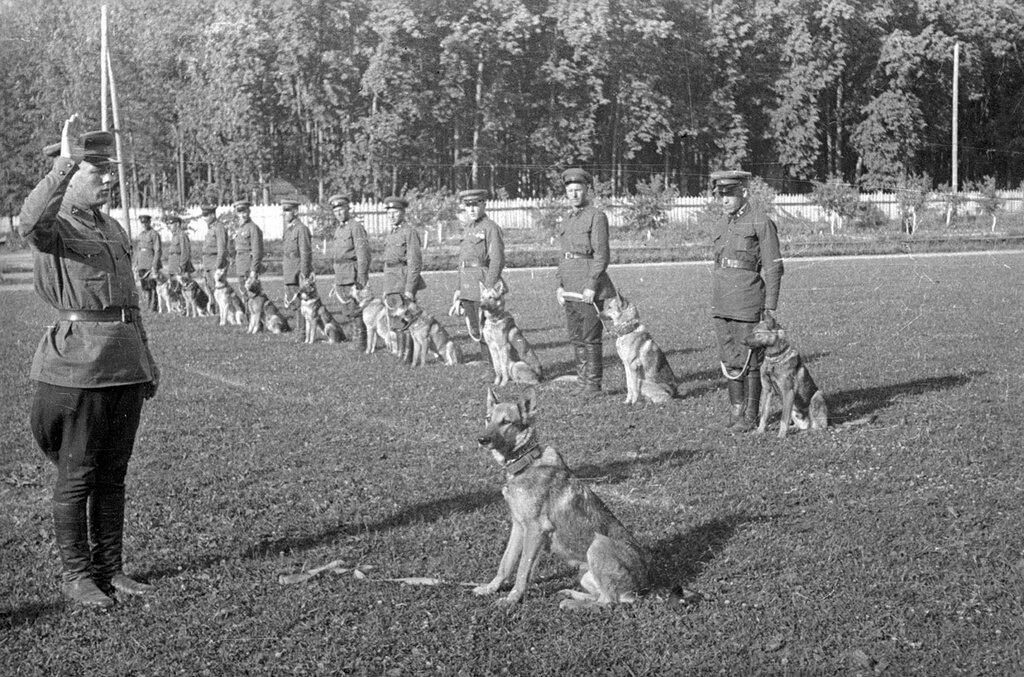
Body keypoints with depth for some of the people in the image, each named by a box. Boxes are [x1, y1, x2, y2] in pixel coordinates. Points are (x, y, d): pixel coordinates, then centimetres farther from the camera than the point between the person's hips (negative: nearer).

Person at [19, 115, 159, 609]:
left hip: (125, 365, 7)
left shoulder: (112, 228, 16)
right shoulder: (54, 225, -7)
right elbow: (30, 221, -34)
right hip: (78, 363, -7)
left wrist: (146, 364, 22)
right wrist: (65, 162, -38)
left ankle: (110, 568, 22)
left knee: (113, 474, 13)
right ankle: (76, 575, 13)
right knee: (76, 476, 2)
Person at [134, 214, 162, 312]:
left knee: (152, 287, -8)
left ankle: (154, 308, -7)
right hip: (142, 266, 7)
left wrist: (154, 266, -18)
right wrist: (136, 264, 17)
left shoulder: (154, 234, -5)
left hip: (151, 265, -7)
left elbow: (158, 251, -11)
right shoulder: (141, 234, 17)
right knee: (145, 287, 8)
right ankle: (148, 307, 14)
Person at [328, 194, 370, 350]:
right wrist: (336, 281, 21)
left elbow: (363, 253, -17)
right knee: (347, 311, 11)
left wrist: (361, 278, -22)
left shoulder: (356, 226, -10)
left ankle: (360, 343, -1)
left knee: (355, 310, -6)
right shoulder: (338, 229, 17)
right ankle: (356, 337, 20)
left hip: (353, 273, -9)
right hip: (341, 277, 9)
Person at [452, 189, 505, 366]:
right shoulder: (468, 229, 16)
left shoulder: (491, 228, -10)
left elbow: (497, 261, -16)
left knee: (486, 329, -5)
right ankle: (486, 359, 23)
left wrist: (489, 289, -22)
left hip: (483, 285, -8)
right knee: (474, 330, 13)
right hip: (468, 288, 8)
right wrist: (459, 289, 17)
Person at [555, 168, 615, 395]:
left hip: (589, 286, -8)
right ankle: (583, 381, 16)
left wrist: (591, 286, -18)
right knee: (576, 338, 9)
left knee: (591, 337, -5)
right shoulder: (566, 221, 17)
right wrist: (560, 285, 11)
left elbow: (602, 254, -12)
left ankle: (594, 384, 0)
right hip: (570, 288, 8)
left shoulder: (596, 216, -7)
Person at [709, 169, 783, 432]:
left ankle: (750, 416, 5)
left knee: (749, 361, -2)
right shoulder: (721, 225, 14)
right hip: (721, 305, 7)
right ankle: (736, 410, 20)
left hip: (748, 304, -7)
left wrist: (770, 308, -13)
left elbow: (773, 267, -9)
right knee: (729, 360, 10)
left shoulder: (761, 223, -7)